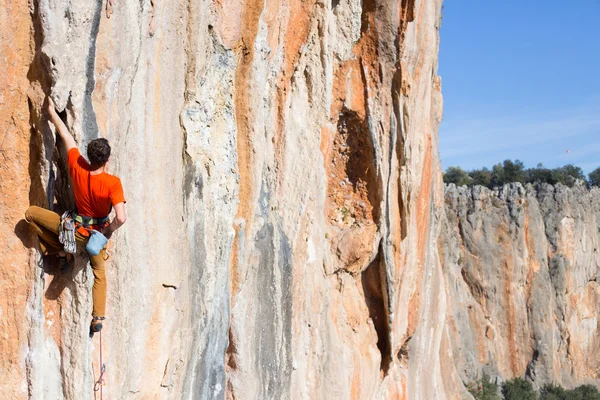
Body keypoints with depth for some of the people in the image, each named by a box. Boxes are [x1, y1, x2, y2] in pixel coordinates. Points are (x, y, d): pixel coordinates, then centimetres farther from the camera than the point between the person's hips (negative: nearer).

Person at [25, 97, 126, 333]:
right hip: (96, 233, 0)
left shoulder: (77, 168, -23)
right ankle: (98, 318, 18)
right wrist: (109, 230, -14)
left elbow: (67, 137, -9)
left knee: (32, 213, 14)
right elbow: (121, 218, -36)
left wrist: (52, 112, 3)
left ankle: (58, 249, 16)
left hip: (74, 227, 0)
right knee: (99, 273, 24)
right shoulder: (113, 183, -30)